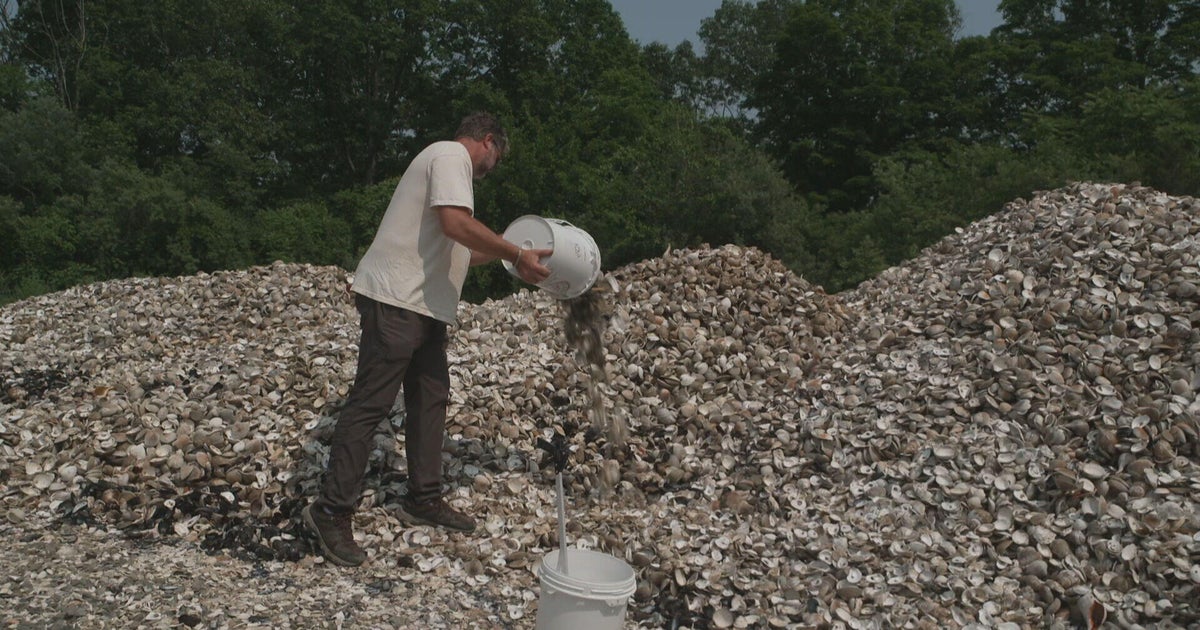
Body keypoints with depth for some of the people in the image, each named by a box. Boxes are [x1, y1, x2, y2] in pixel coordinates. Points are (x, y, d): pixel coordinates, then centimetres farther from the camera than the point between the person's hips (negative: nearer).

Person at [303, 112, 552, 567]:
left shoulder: (446, 162, 24)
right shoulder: (452, 155, -6)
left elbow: (452, 252, 24)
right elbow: (455, 223, -24)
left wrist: (505, 253, 24)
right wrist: (516, 255, -19)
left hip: (425, 307, 11)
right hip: (396, 302, -11)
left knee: (430, 398, 13)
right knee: (371, 403, -8)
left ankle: (424, 499, 22)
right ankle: (331, 510, -1)